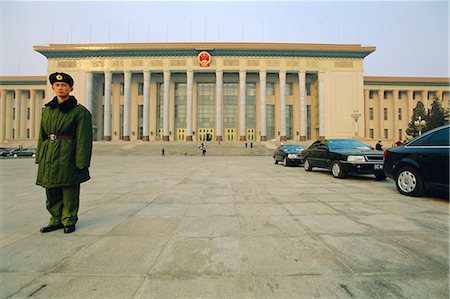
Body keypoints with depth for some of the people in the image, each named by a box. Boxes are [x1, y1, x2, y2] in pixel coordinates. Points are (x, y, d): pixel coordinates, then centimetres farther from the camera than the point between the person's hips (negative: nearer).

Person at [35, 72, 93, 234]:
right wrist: (40, 157, 12)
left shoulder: (80, 111, -7)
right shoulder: (47, 110, 13)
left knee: (69, 191, 3)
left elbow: (83, 139, -11)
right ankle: (56, 220, 29)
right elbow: (42, 136, 17)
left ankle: (69, 221, 19)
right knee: (51, 192, 13)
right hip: (49, 156, 6)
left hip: (68, 155, -6)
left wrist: (81, 163, -15)